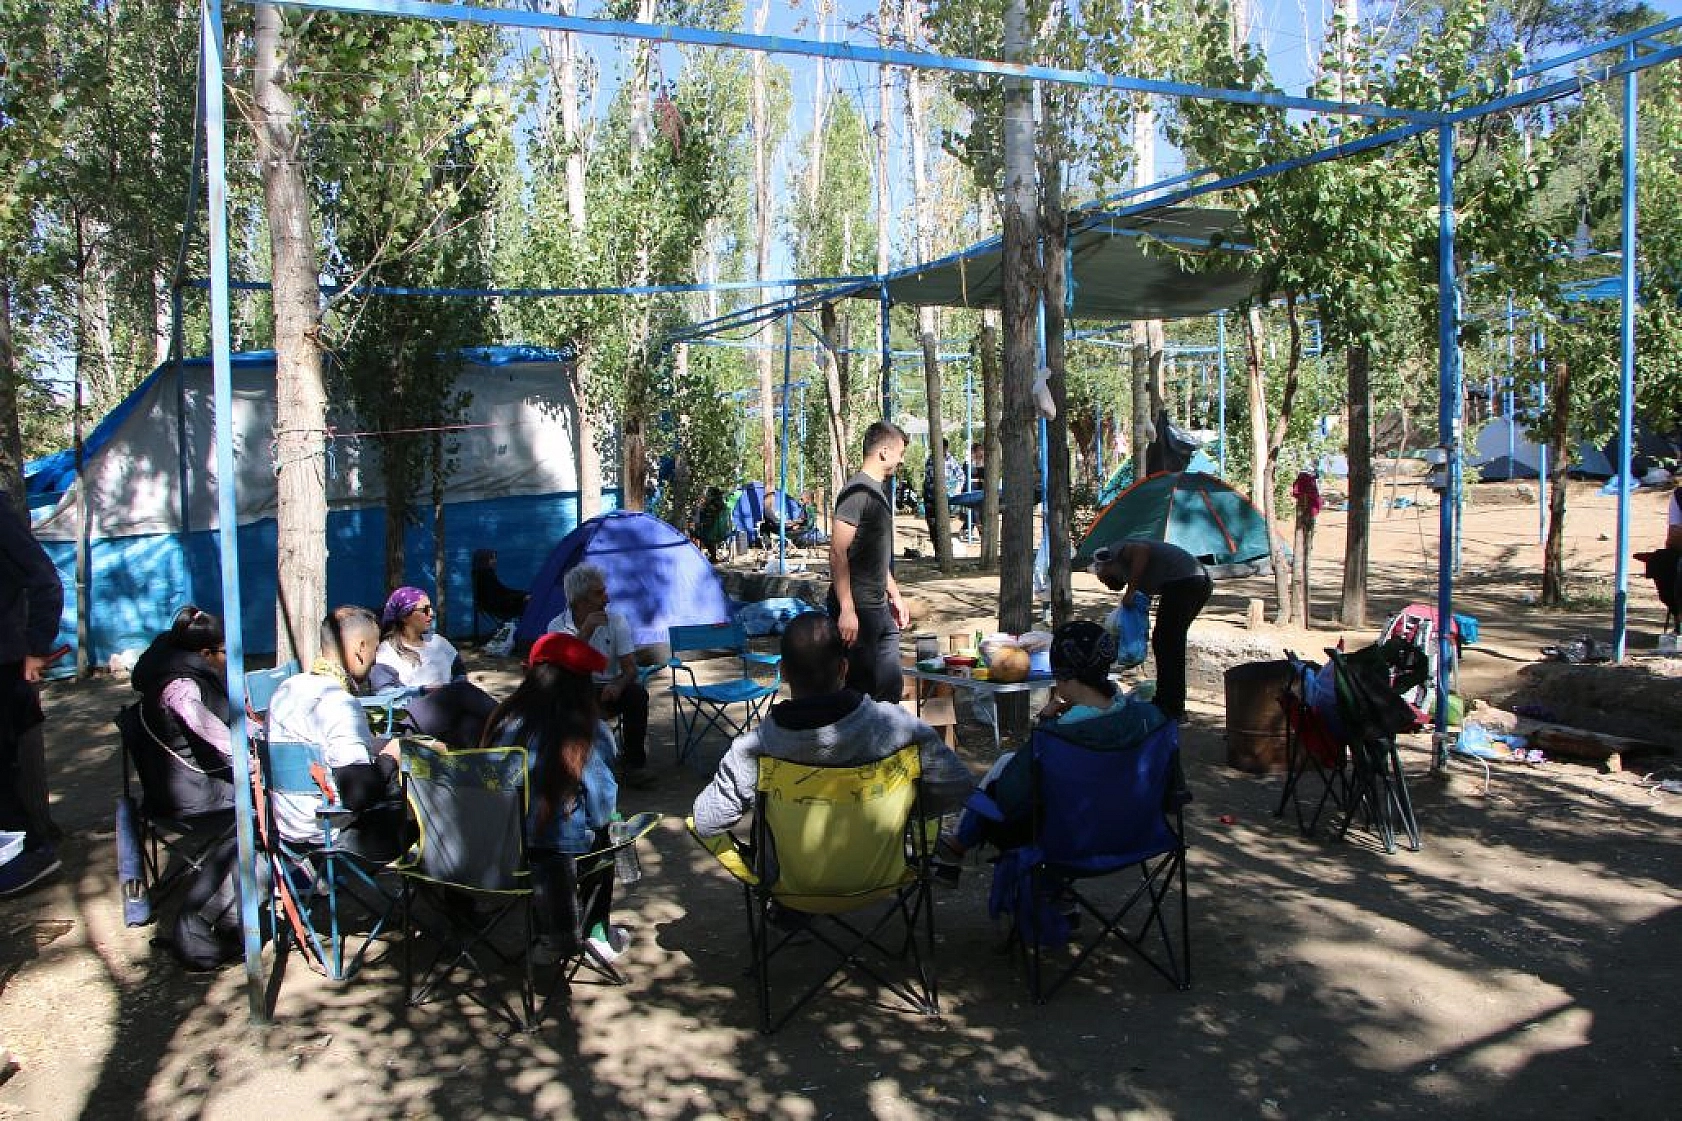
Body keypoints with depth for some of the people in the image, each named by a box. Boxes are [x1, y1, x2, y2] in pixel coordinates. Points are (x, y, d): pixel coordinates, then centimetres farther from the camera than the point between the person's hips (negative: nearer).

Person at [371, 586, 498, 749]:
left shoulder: (438, 641, 28)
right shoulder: (386, 651, 11)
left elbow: (460, 674, 24)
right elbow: (385, 691, -4)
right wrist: (425, 690, -12)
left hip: (450, 705, 5)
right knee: (461, 690, -33)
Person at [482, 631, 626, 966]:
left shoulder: (504, 720, -7)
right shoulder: (590, 733, -16)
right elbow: (602, 809, -9)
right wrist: (601, 818, 14)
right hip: (562, 846, -3)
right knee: (603, 833, 27)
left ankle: (556, 937, 34)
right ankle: (597, 931, 36)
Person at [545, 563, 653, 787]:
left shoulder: (616, 621, -2)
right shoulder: (558, 626, -4)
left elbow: (630, 667, -8)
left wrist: (618, 684, -31)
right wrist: (586, 630, -27)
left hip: (609, 691, 1)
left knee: (637, 693, -30)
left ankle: (633, 764, -17)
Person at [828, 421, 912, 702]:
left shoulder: (877, 492, 16)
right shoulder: (858, 492, -15)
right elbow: (838, 553, -22)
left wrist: (895, 595, 25)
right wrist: (847, 610, -26)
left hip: (880, 609, 10)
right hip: (857, 611, -10)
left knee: (891, 686, 13)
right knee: (861, 689, -3)